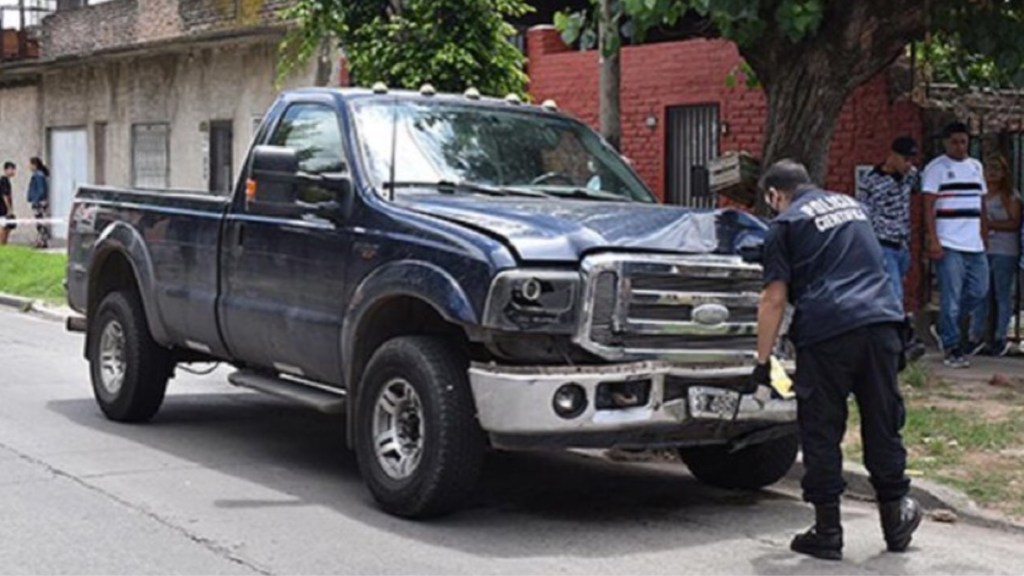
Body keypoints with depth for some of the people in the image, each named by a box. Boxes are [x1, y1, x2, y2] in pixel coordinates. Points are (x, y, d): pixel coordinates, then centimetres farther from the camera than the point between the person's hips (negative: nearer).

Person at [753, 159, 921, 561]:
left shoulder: (786, 224, 5)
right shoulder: (852, 205, 23)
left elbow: (774, 299, -1)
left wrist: (763, 360, 4)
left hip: (827, 332, -5)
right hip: (883, 323, 5)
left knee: (821, 433, 4)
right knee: (883, 427, 14)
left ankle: (827, 532, 7)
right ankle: (896, 521, 23)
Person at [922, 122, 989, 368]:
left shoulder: (976, 166, 16)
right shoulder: (936, 168, -3)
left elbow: (981, 203, 21)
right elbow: (929, 207, -7)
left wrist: (984, 233, 14)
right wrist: (933, 240, -15)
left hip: (975, 245, 6)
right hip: (949, 245, -6)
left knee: (978, 291, 6)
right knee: (951, 298, -5)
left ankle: (945, 329, 23)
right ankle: (952, 348, 2)